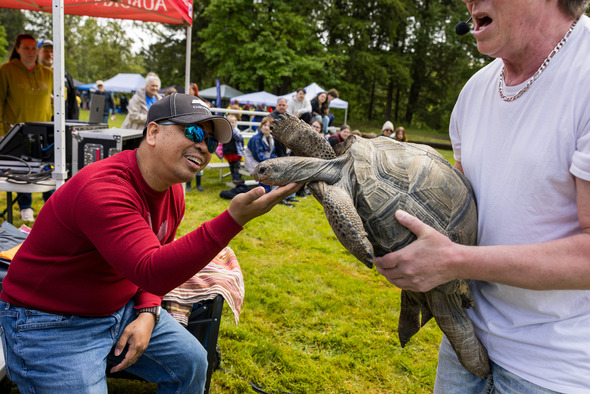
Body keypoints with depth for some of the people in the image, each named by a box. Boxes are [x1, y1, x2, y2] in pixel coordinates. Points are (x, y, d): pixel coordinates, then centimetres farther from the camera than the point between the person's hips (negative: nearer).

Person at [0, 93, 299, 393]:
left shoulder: (171, 189, -2)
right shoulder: (102, 189, -31)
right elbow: (151, 272, -42)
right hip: (51, 324, -7)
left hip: (121, 310, 8)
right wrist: (233, 219, -50)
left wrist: (148, 313, -8)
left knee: (191, 363, 8)